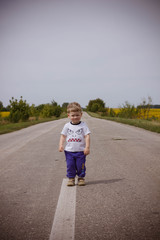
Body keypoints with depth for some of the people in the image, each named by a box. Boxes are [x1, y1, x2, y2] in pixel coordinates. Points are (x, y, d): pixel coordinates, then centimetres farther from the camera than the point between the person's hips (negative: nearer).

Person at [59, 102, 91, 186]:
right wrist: (61, 145, -6)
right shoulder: (67, 126, 4)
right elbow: (63, 136, 8)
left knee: (80, 166, 3)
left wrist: (87, 147, -13)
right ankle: (71, 178, 16)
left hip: (80, 151, -2)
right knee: (70, 165, 3)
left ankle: (81, 178, 20)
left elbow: (87, 136, -5)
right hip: (69, 151, 2)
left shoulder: (83, 125, -3)